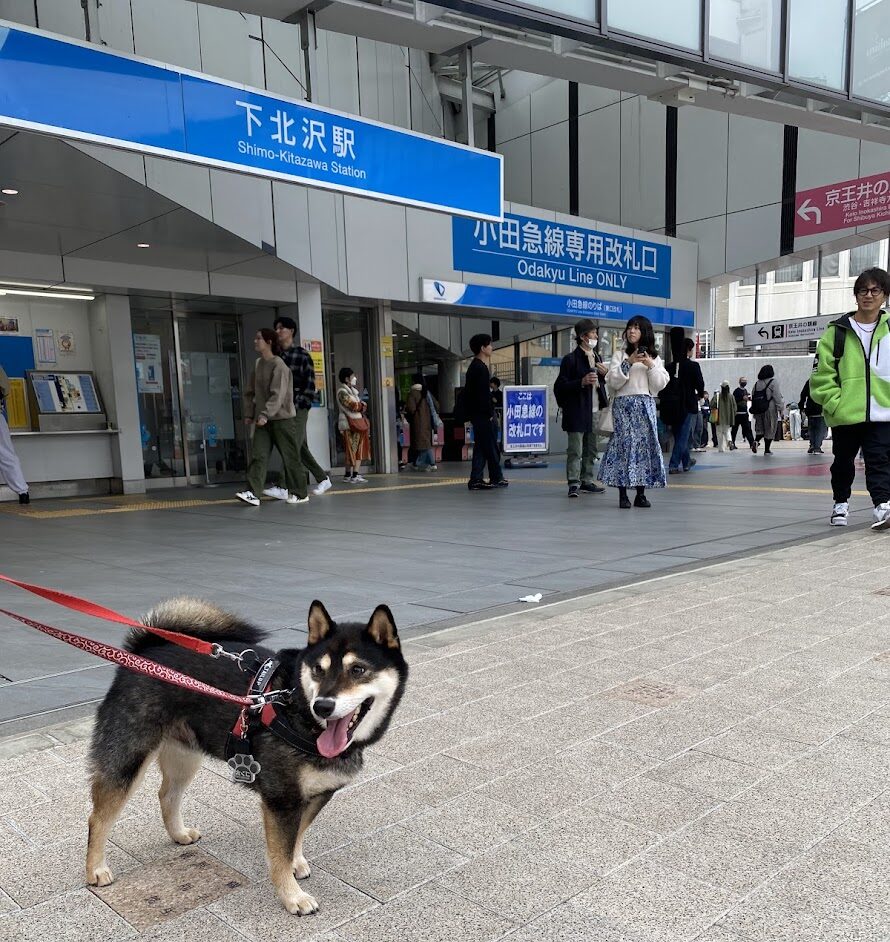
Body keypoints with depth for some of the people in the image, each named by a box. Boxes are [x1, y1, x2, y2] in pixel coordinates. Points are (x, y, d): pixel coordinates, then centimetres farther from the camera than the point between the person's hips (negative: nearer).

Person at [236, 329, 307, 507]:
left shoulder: (279, 365, -12)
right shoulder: (258, 364, 10)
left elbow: (278, 395, -20)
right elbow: (250, 391, 16)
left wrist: (265, 414, -24)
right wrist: (249, 413, 9)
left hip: (282, 418, -6)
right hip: (263, 419, 6)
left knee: (290, 457, 2)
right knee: (259, 456, -4)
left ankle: (300, 493, 14)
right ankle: (253, 493, -9)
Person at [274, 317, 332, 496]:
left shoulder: (301, 355, -4)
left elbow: (309, 382, -8)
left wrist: (298, 404, -13)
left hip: (298, 408, -6)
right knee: (301, 448, 11)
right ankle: (323, 479, 22)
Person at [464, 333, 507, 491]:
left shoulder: (474, 366, 16)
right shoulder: (480, 368, -15)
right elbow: (483, 394, -20)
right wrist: (489, 413, -15)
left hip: (476, 413, 10)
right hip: (482, 413, -10)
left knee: (481, 446, 10)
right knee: (490, 447, -1)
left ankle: (476, 480, 9)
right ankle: (496, 478, 8)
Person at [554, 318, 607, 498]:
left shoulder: (596, 358, 17)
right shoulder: (570, 359, -7)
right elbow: (561, 386, -11)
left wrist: (605, 373, 5)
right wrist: (582, 382, -22)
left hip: (594, 410, 8)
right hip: (577, 412, -8)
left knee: (591, 449, 12)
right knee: (575, 450, -8)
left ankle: (586, 481, 20)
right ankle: (573, 484, -7)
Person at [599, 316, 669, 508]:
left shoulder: (654, 357, 15)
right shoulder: (620, 355, 8)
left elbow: (661, 384, 5)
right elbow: (612, 382, -3)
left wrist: (650, 366, -7)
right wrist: (628, 363, -11)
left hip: (646, 405, 3)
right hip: (624, 404, -3)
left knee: (646, 444, 0)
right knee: (624, 443, -10)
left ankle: (641, 494, 7)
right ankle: (623, 495, -7)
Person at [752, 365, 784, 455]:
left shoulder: (757, 383, 9)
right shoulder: (773, 382, -5)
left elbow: (753, 398, 11)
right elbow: (777, 397, -10)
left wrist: (754, 410, 17)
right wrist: (780, 408, -5)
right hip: (770, 409, -4)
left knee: (760, 428, 15)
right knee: (770, 430, 4)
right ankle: (767, 450, 5)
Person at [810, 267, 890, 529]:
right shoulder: (837, 331, 0)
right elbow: (822, 372, -2)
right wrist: (834, 402, -9)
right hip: (845, 415, 1)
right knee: (843, 462, 15)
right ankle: (841, 503, 32)